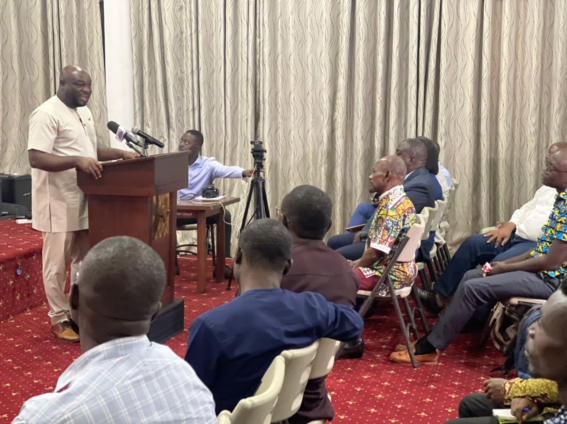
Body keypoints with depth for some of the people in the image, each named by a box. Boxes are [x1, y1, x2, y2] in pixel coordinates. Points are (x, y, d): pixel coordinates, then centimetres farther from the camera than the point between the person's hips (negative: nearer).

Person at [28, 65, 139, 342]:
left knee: (85, 259, 15)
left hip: (84, 201, 9)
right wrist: (77, 161, -33)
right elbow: (36, 158, -23)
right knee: (57, 264, 2)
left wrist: (121, 154, 7)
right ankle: (59, 319, 13)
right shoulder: (47, 114, -15)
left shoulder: (83, 112, 14)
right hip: (58, 203, -9)